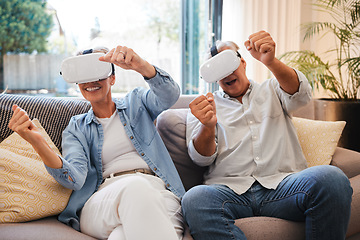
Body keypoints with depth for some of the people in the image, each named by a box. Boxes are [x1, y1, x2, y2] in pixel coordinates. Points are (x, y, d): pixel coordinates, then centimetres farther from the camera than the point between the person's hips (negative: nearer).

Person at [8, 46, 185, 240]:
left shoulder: (136, 102, 21)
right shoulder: (76, 128, 19)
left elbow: (170, 95, -2)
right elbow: (75, 179, -1)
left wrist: (141, 66, -23)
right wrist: (37, 142, -19)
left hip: (158, 193, -1)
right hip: (104, 200, 1)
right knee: (135, 187, -38)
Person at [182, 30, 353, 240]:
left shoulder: (271, 90, 23)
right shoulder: (205, 105, 20)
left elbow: (301, 94, -2)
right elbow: (202, 158, 5)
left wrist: (271, 62, -22)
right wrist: (207, 126, -19)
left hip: (282, 183, 1)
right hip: (230, 189, 0)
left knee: (332, 178, -31)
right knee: (194, 199, -36)